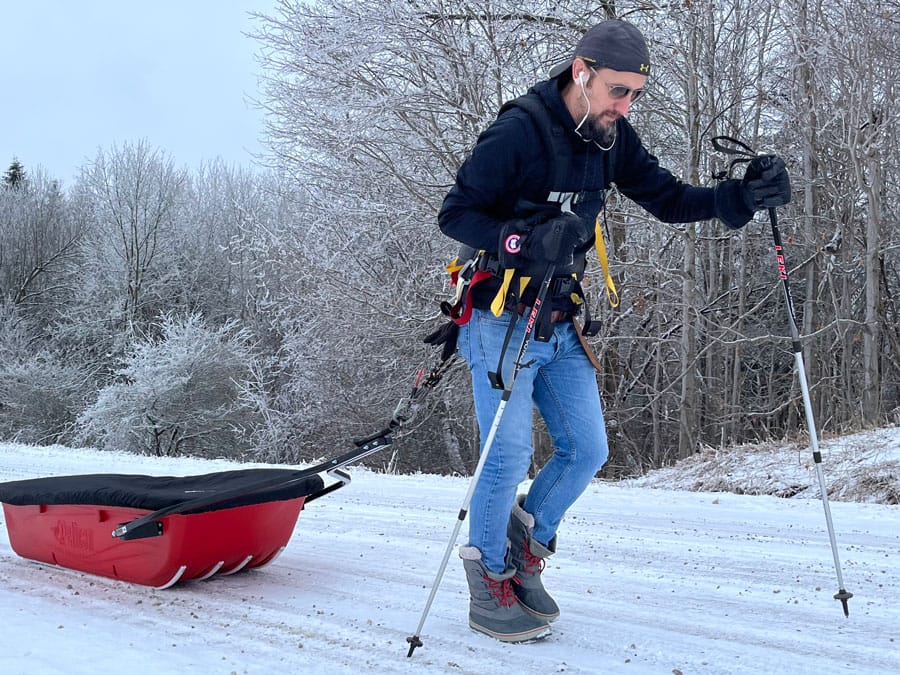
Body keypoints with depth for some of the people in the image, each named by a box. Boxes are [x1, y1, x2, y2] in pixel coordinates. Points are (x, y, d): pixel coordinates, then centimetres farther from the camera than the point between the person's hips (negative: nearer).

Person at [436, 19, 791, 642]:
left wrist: (743, 196, -12)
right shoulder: (517, 132, -18)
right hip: (501, 319, -7)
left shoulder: (611, 139, 2)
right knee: (510, 456, -8)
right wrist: (527, 240, -32)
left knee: (587, 450, 4)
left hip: (560, 326, 7)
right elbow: (454, 214, -16)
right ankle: (488, 586, 12)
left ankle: (525, 549, 26)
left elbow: (667, 199, 5)